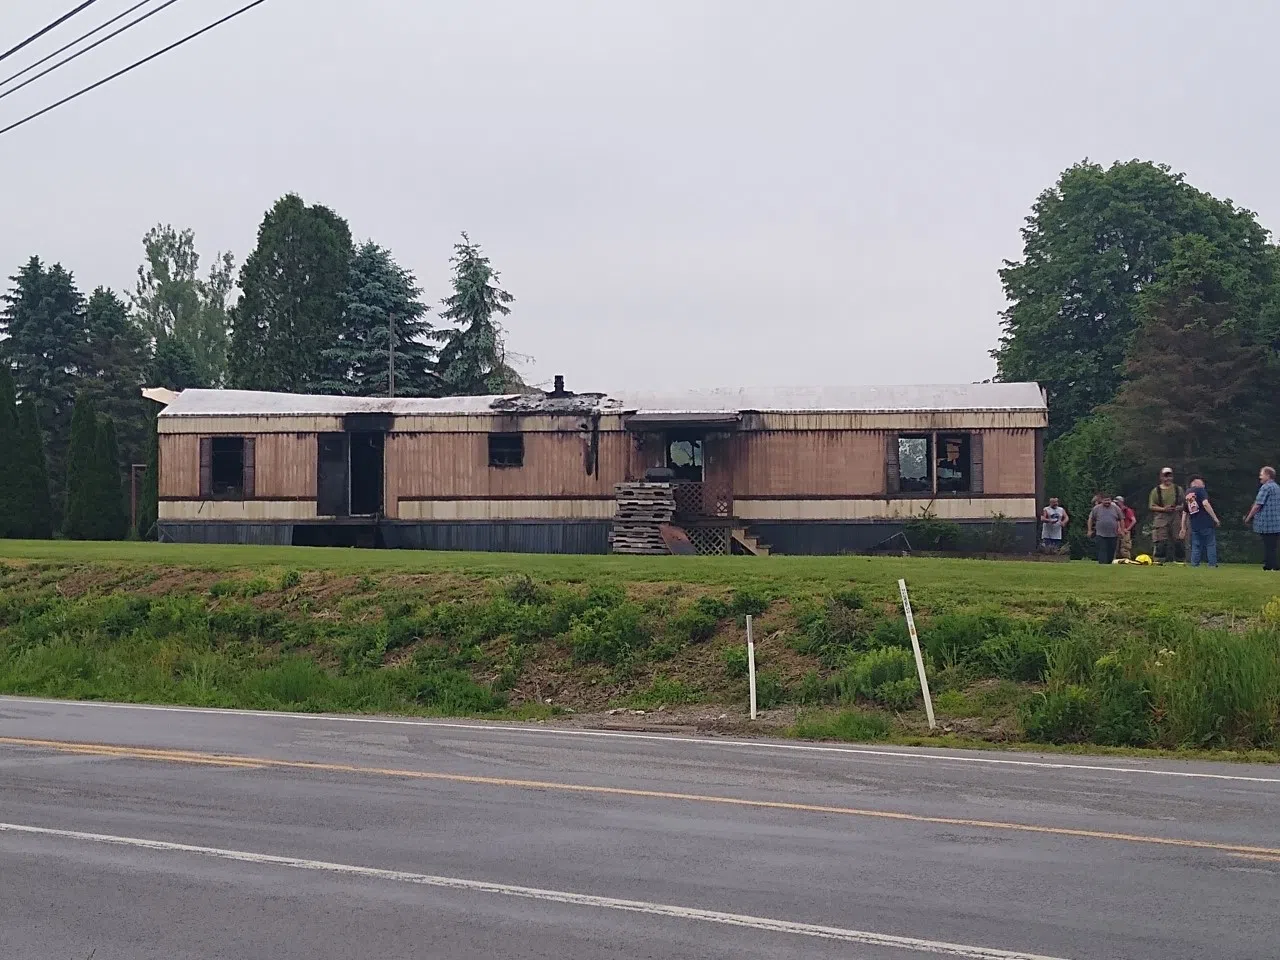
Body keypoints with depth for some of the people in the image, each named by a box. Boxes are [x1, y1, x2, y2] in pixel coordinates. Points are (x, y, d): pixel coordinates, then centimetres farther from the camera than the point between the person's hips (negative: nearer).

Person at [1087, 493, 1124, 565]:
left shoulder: (1116, 508, 7)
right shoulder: (1096, 509, 3)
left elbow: (1121, 519, 15)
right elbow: (1091, 519, 9)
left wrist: (1120, 529, 9)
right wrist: (1089, 530, 5)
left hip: (1113, 534, 2)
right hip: (1100, 535, -2)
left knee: (1111, 552, 5)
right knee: (1102, 551, -10)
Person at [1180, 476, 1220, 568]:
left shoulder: (1187, 494, 16)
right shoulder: (1200, 490, -3)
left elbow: (1185, 513, 17)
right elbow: (1205, 504, -17)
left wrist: (1184, 528, 21)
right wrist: (1215, 518, -15)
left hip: (1194, 525, 6)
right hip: (1206, 524, -6)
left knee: (1196, 547, 9)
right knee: (1211, 544, 0)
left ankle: (1194, 565, 5)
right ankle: (1212, 565, -4)